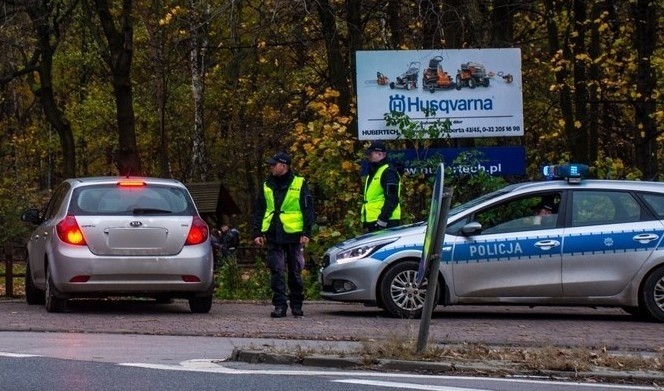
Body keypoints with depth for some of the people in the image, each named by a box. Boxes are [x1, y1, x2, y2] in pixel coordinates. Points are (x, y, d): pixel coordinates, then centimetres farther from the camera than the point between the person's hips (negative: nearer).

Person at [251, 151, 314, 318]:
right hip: (273, 235, 3)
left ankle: (296, 306, 15)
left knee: (295, 272, 5)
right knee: (276, 271, -2)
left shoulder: (299, 184, 0)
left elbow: (308, 209, -1)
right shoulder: (266, 185, 11)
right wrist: (257, 233, 7)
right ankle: (279, 305, 0)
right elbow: (258, 211, 14)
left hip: (293, 235, -3)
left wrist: (306, 233, -8)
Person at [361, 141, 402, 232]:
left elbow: (392, 200, -19)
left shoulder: (388, 172, -9)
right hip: (372, 223, 11)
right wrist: (365, 221, 22)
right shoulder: (372, 173, 23)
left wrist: (382, 220, -24)